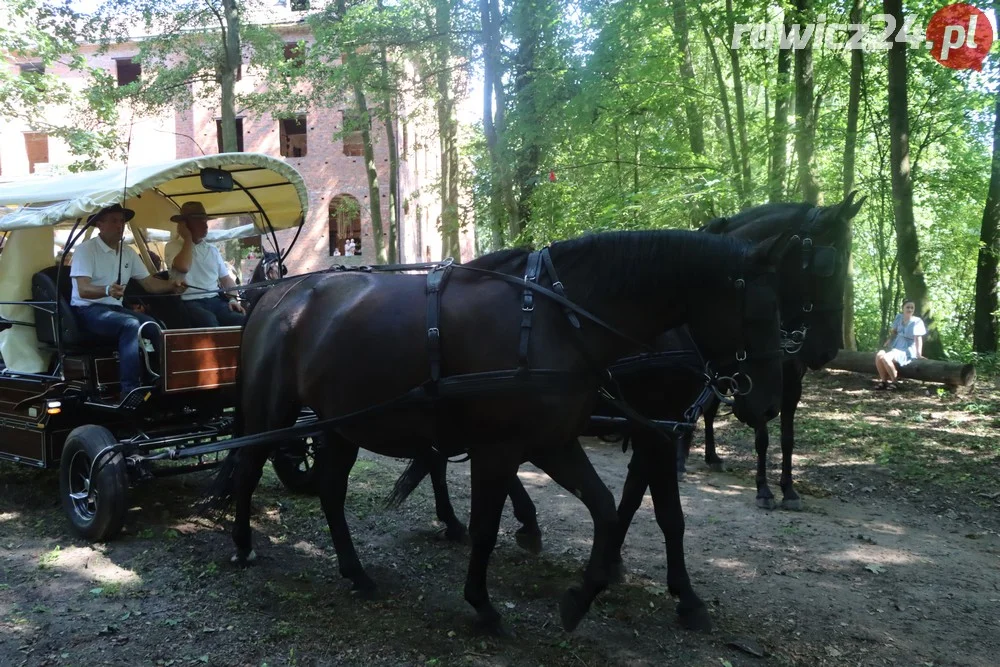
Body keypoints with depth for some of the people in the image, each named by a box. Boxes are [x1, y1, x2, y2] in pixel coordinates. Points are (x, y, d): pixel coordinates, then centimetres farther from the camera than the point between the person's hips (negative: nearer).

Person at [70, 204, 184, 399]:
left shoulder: (128, 253, 9)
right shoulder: (85, 249, -11)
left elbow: (149, 283, 10)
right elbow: (83, 290, -22)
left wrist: (172, 285, -12)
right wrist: (107, 290, -44)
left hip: (115, 308, 6)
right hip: (88, 310, -6)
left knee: (157, 326, -19)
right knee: (130, 325, -33)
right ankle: (130, 391, -35)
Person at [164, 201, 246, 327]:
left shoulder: (212, 249, 20)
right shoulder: (173, 246, 4)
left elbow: (226, 278, 23)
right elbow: (183, 267, -17)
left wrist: (233, 299, 3)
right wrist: (188, 238, -5)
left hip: (214, 301, 4)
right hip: (190, 303, -4)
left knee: (241, 320, -28)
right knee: (208, 321, -40)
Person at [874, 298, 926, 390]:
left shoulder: (917, 321, -10)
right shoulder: (899, 317, 9)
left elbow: (918, 339, -17)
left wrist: (919, 355, -26)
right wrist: (886, 343, 7)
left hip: (907, 351, -6)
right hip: (896, 348, 6)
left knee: (885, 358, -30)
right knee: (879, 355, -23)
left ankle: (894, 382, -13)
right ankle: (884, 381, -11)